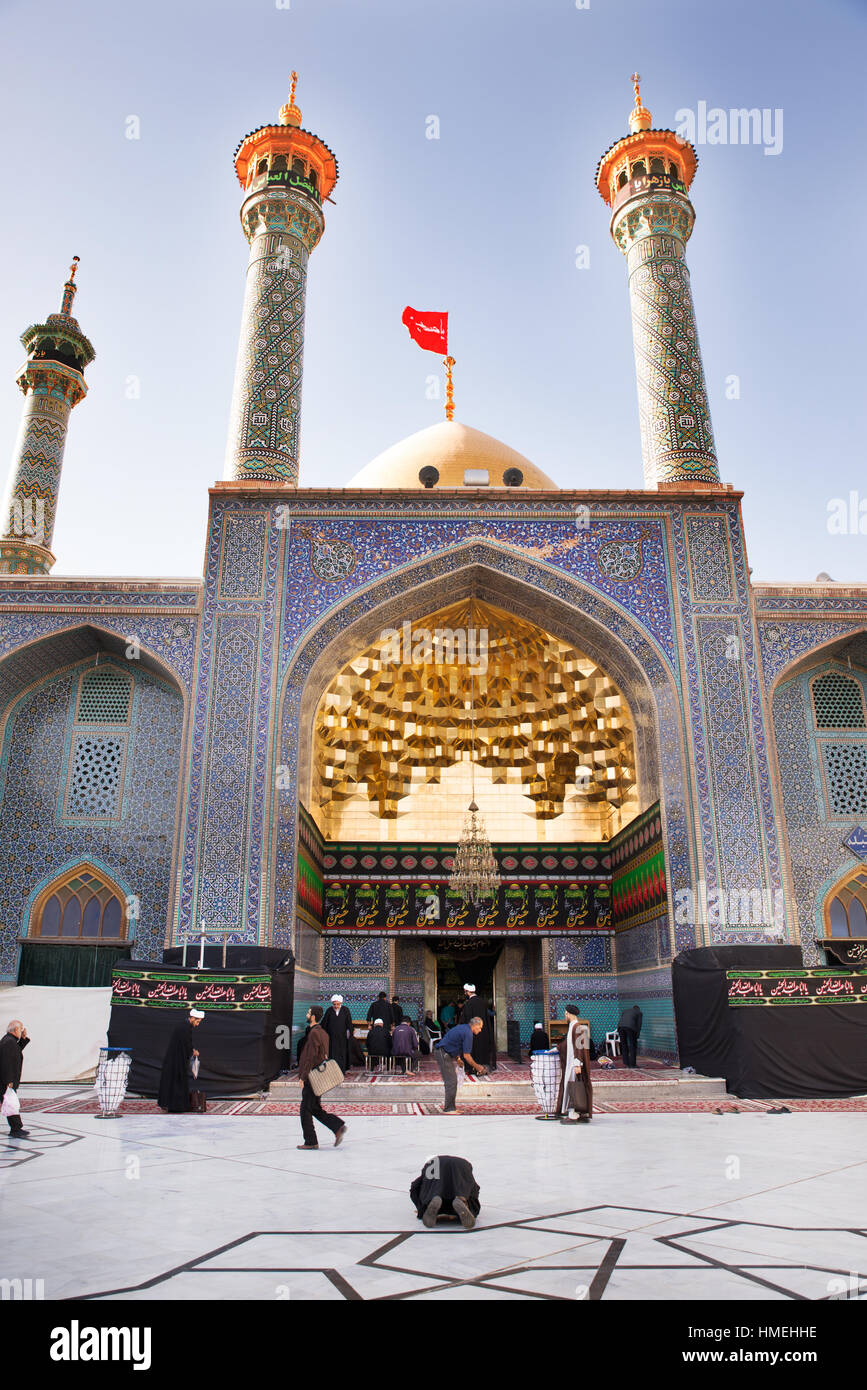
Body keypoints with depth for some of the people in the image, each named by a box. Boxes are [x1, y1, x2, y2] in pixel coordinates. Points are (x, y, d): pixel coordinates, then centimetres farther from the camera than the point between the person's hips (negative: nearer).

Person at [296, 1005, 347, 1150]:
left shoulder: (314, 1033, -17)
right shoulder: (323, 1032, 13)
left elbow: (311, 1058, -21)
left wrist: (303, 1077, -18)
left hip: (312, 1077, -9)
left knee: (306, 1109, 1)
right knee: (315, 1108, 14)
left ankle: (311, 1142, 7)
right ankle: (338, 1126, 4)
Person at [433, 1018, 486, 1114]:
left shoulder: (462, 1027, 15)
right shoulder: (468, 1033, -15)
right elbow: (466, 1055, -14)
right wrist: (477, 1067, -2)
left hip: (445, 1053, 10)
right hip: (443, 1054, -10)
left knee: (452, 1080, 13)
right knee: (451, 1081, -8)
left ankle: (450, 1107, 18)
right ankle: (448, 1109, -5)